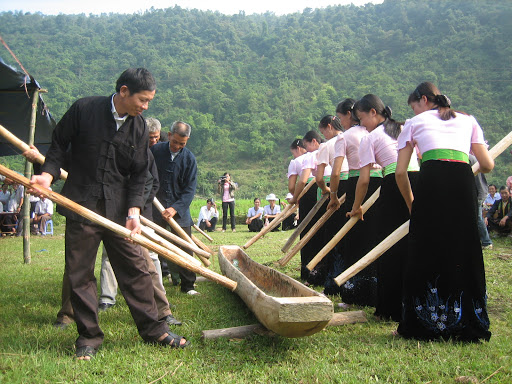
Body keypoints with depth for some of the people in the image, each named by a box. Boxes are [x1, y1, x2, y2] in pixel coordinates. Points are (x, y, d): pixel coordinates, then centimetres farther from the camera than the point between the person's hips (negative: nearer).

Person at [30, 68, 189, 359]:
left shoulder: (139, 127, 3)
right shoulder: (83, 110, -6)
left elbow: (139, 174, 3)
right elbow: (59, 145, 4)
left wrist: (134, 210, -7)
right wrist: (48, 175, -11)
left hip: (120, 208, 2)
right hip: (81, 204, -2)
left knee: (135, 268, 4)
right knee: (80, 272, 4)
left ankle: (153, 330, 16)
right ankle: (89, 337, 18)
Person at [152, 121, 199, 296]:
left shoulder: (189, 158, -2)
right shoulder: (155, 150, -1)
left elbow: (190, 189, -7)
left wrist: (175, 208, -18)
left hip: (180, 211, 0)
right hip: (155, 209, 0)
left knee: (185, 251, 4)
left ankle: (188, 286, 17)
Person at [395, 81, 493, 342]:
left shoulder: (414, 123, 20)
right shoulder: (467, 120, 26)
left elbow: (400, 172, 12)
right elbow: (487, 165, 18)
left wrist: (412, 204, 25)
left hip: (431, 180, -2)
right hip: (463, 181, 3)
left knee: (424, 252, 6)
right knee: (463, 252, 10)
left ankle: (421, 325, 12)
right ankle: (467, 325, 15)